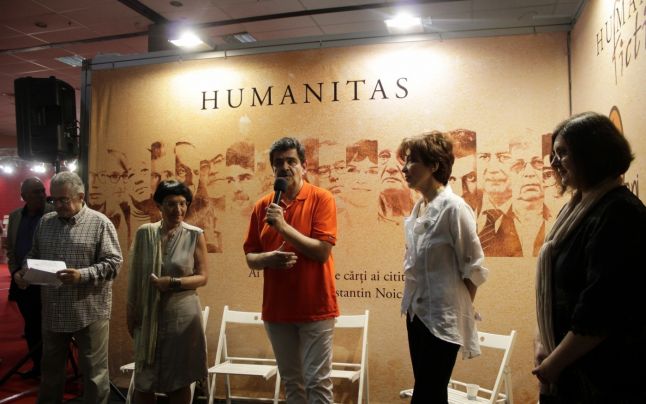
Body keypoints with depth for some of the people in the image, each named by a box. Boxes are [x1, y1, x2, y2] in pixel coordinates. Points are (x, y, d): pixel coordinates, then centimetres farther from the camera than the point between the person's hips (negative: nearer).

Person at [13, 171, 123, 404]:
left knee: (94, 372, 6)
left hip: (89, 312, -5)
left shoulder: (100, 223, -8)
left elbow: (113, 263, -12)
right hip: (52, 311, 5)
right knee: (50, 368, 20)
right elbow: (34, 255, 18)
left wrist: (82, 276, -25)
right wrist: (24, 272, -3)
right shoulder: (45, 222, 9)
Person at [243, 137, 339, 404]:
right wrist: (269, 258, -14)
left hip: (315, 309, -4)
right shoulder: (263, 206, 6)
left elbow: (322, 251, -15)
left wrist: (283, 226, -21)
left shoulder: (321, 198, -7)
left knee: (317, 381, 2)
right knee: (291, 381, 15)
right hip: (276, 309, 4)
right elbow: (250, 258, 8)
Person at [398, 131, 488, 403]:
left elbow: (473, 267, -12)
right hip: (416, 312, 7)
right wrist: (411, 299, 11)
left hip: (442, 318, -7)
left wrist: (460, 308, -5)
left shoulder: (453, 207, -15)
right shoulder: (419, 207, 8)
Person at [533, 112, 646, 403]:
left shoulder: (618, 214, -19)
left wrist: (554, 362, -15)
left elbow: (602, 311, -24)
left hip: (607, 377, -8)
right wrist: (544, 343, 1)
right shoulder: (581, 206, 8)